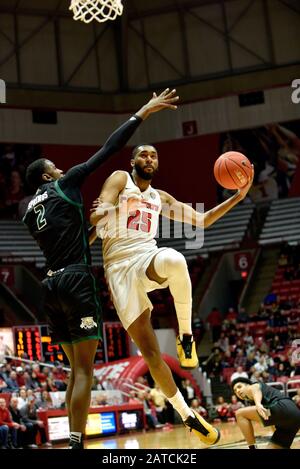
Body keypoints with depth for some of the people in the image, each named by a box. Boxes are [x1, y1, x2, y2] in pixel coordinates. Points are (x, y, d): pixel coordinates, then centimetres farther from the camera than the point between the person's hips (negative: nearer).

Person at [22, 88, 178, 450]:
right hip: (75, 281, -8)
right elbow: (109, 149, 0)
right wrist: (143, 113, 3)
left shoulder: (29, 211, 20)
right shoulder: (64, 185, 3)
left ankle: (74, 443, 13)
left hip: (51, 285, 8)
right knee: (84, 371, -8)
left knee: (77, 370, 14)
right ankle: (77, 445, -13)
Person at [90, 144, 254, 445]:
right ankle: (188, 416, 6)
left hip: (148, 258, 3)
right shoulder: (120, 179, 8)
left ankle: (186, 335, -20)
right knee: (150, 352, -8)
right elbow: (96, 218, -7)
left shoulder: (161, 198, 22)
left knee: (174, 261, -40)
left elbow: (201, 220, 25)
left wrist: (237, 197, 15)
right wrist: (110, 210, -32)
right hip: (120, 267, -2)